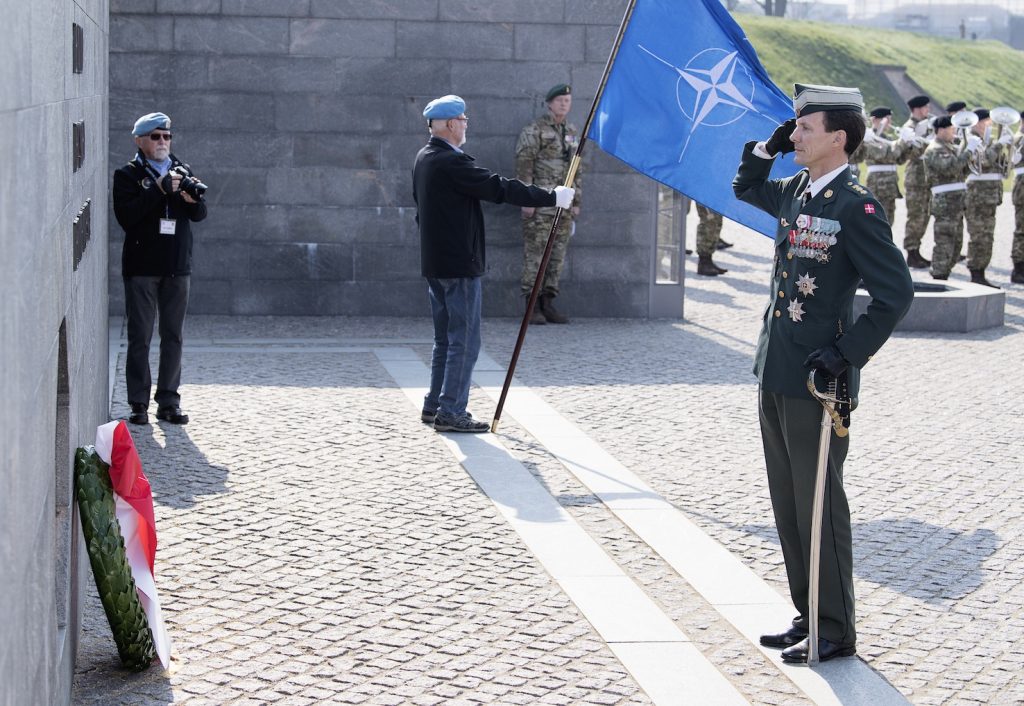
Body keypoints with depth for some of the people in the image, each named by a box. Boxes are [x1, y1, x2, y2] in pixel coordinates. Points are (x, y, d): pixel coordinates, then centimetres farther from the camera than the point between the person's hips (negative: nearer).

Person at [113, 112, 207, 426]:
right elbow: (126, 216, -15)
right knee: (140, 338, -1)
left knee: (173, 337, 6)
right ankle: (139, 404, 3)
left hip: (177, 267, 4)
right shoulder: (128, 175, 0)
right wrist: (159, 190, -20)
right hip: (141, 267, -4)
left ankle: (169, 402, 11)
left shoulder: (182, 171, 12)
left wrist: (192, 199, -17)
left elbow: (200, 215, 5)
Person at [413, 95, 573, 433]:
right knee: (464, 341, -4)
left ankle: (434, 406, 21)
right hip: (458, 265, -10)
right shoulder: (451, 163, -20)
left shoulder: (424, 158, 11)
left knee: (445, 339, 17)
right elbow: (499, 189, -22)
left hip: (435, 264, 10)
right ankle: (451, 412, -3)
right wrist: (551, 197, -16)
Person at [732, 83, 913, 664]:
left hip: (817, 382, -8)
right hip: (777, 376, 8)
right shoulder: (795, 192, 9)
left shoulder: (856, 206, -15)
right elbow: (746, 187, 29)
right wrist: (770, 146, 11)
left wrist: (848, 353, -18)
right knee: (789, 506, 15)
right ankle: (809, 616, 26)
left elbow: (896, 291, -17)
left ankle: (835, 632, 12)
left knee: (819, 508, 0)